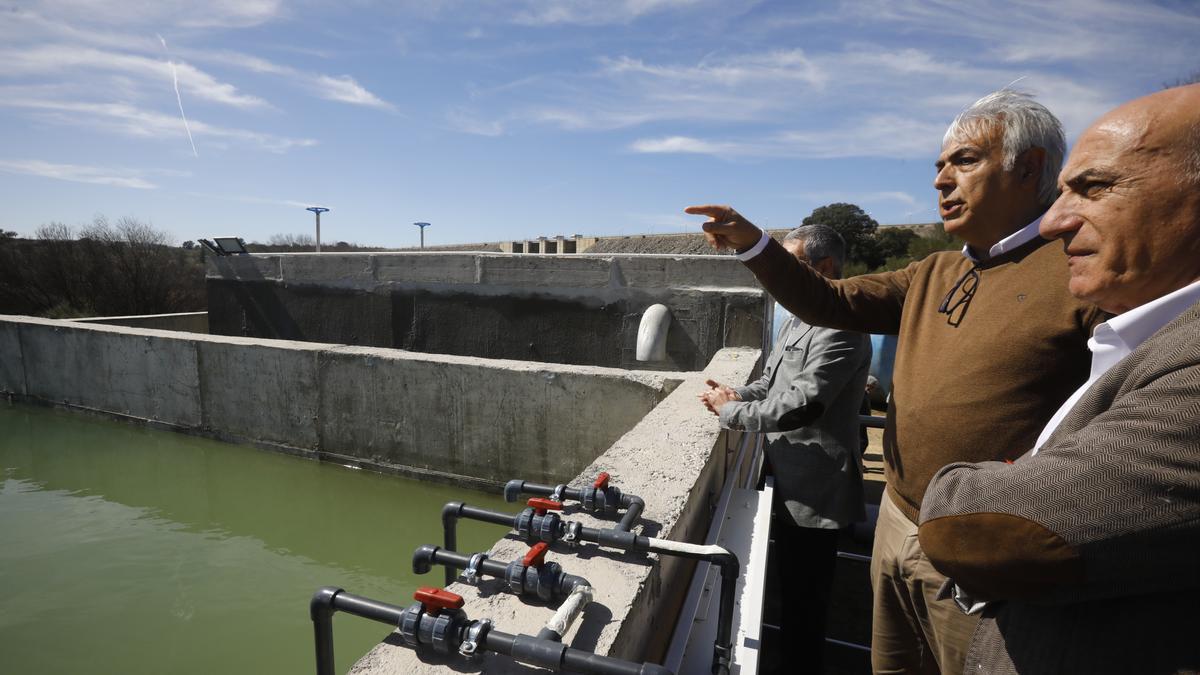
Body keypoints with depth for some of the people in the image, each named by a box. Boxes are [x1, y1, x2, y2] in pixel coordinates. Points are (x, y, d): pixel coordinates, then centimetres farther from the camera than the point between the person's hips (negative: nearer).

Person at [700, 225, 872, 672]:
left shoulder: (840, 329, -24)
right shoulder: (799, 319, 9)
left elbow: (799, 406, -29)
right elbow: (772, 382, 15)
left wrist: (729, 411, -17)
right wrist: (737, 395, -4)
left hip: (814, 486, -9)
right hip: (789, 474, 9)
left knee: (805, 589, 10)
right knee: (789, 580, 27)